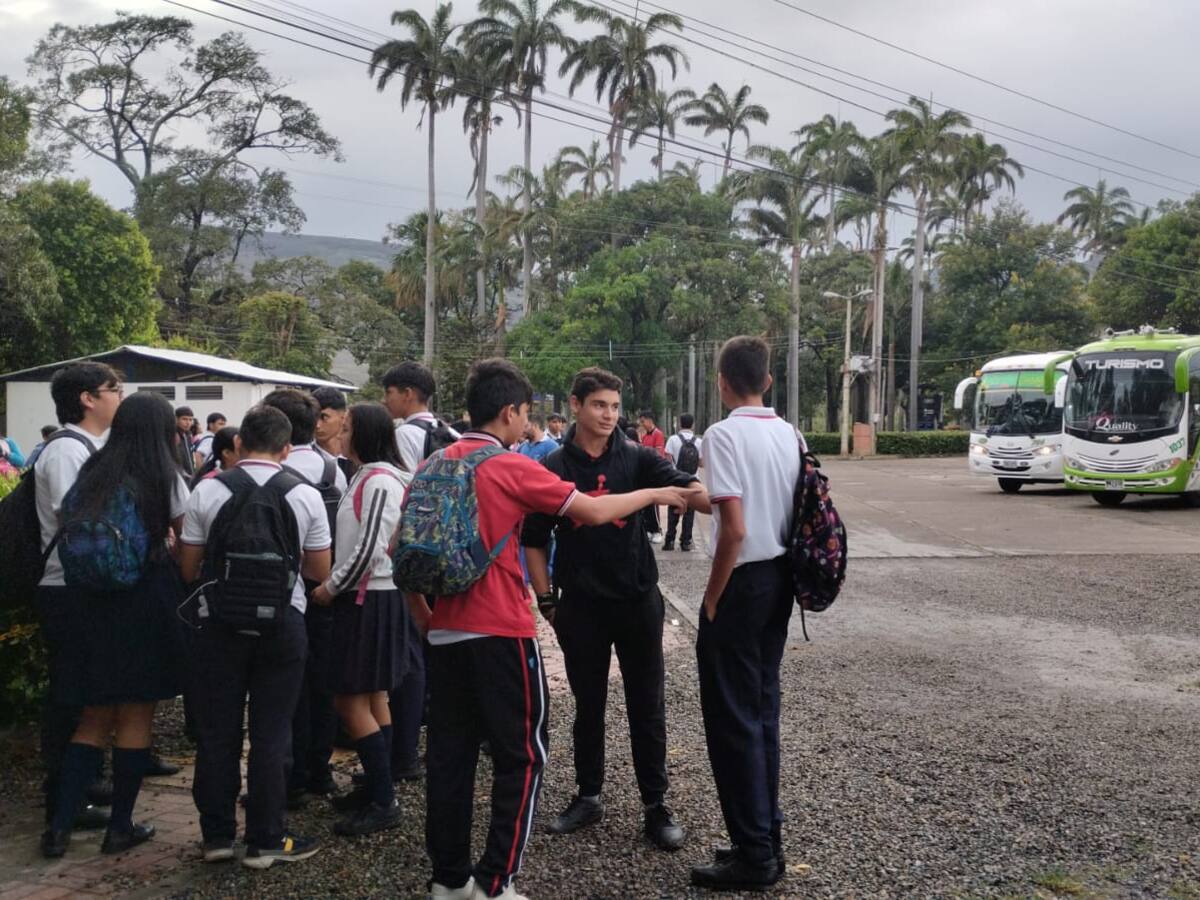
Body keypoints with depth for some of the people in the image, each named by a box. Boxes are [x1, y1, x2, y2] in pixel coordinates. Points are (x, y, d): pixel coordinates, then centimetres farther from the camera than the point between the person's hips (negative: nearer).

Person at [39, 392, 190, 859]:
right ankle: (120, 827, 12)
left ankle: (60, 825, 7)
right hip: (145, 603, -4)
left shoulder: (91, 474, 9)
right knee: (135, 717, 7)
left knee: (95, 716, 14)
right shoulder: (165, 479, -4)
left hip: (88, 601, 4)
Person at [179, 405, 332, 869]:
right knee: (270, 735, 7)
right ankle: (265, 841, 14)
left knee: (217, 731, 12)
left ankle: (217, 835, 22)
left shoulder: (206, 491, -4)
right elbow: (319, 571, 2)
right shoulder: (306, 495, -4)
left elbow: (188, 569, 2)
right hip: (283, 623, 0)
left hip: (218, 622, 1)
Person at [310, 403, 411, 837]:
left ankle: (383, 802, -2)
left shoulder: (380, 481, -17)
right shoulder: (366, 477, 13)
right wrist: (336, 586, 13)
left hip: (370, 600, -10)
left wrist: (331, 588, -12)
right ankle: (376, 786, 24)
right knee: (374, 698, 15)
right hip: (365, 596, 10)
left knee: (352, 701, -7)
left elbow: (369, 549, -22)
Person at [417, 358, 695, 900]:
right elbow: (593, 512, -7)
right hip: (501, 633, -6)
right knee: (521, 756, 5)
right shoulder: (513, 469, -10)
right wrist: (656, 495, 7)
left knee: (449, 754, 12)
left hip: (446, 633, 6)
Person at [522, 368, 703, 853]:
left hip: (637, 600, 0)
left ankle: (655, 805, 17)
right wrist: (545, 599, 0)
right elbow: (534, 539, 5)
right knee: (588, 705, 13)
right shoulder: (553, 468, -1)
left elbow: (684, 486, -19)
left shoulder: (637, 459, -2)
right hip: (580, 607, 0)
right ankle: (588, 797, 28)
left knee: (647, 707, 6)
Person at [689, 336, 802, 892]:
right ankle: (767, 837, 25)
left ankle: (754, 855, 9)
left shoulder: (724, 435, -15)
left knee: (732, 718, 2)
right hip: (780, 580, 8)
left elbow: (734, 529, -22)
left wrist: (712, 597, -11)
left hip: (743, 582, -8)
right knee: (763, 710, 17)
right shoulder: (791, 436, 6)